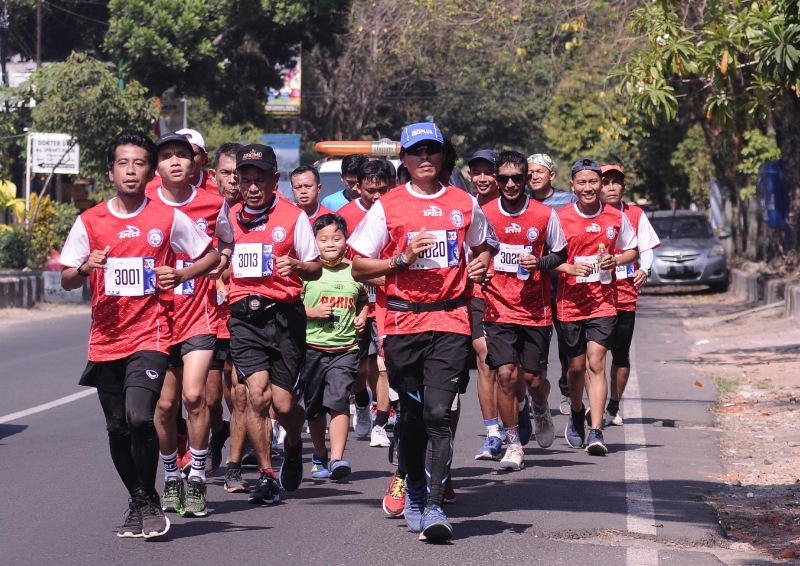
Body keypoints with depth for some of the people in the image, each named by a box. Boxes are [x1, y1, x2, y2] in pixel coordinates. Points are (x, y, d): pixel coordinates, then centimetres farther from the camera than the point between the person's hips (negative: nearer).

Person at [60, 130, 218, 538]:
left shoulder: (168, 218, 1)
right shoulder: (90, 222, 4)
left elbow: (212, 255, 11)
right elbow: (67, 280, 6)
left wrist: (181, 276, -7)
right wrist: (85, 268, -16)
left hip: (150, 336, -3)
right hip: (106, 339, 3)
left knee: (140, 418, -20)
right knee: (117, 429, 7)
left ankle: (148, 501, -3)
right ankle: (139, 504, 24)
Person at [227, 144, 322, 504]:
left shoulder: (293, 217, 1)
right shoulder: (228, 220, 11)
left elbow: (315, 268, 4)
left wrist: (296, 266, -17)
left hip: (283, 315, -2)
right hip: (244, 316, 2)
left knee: (282, 401, -2)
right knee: (256, 394, -14)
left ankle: (293, 445, 33)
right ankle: (266, 476, -3)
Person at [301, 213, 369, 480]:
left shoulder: (355, 272, 7)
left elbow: (363, 300, 25)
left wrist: (362, 316, 7)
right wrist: (311, 312, -13)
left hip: (345, 348, 0)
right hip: (312, 346, 0)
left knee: (339, 400, -15)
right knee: (314, 407, 9)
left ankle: (337, 458, -18)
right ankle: (319, 456, 26)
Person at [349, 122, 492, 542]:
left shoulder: (465, 204, 10)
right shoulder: (387, 207, 4)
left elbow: (482, 246, 27)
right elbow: (359, 268, 3)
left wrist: (480, 266, 5)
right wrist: (403, 259, -11)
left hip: (450, 322, 0)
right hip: (403, 322, 0)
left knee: (438, 413, -13)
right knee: (412, 416, 7)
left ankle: (434, 508, -17)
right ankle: (414, 493, 29)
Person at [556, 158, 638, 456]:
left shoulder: (617, 217, 2)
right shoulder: (561, 218, -2)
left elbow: (632, 250, 15)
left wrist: (616, 260, -6)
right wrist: (568, 267, -16)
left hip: (603, 300, -1)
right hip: (570, 301, 1)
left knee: (595, 363, -12)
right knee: (577, 366, 11)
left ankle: (596, 432, -17)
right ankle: (576, 413, 41)